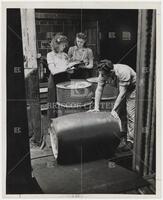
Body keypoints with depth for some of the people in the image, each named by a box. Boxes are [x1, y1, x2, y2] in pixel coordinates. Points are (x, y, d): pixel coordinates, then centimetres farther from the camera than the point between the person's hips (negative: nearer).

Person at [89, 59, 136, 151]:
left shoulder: (123, 72, -38)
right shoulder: (104, 73, -20)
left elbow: (122, 93, -35)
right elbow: (99, 90, -15)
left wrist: (113, 110, -34)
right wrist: (96, 108, -21)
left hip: (132, 88, -6)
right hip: (120, 87, 6)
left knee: (131, 114, -9)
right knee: (117, 112, 5)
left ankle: (130, 140, -1)